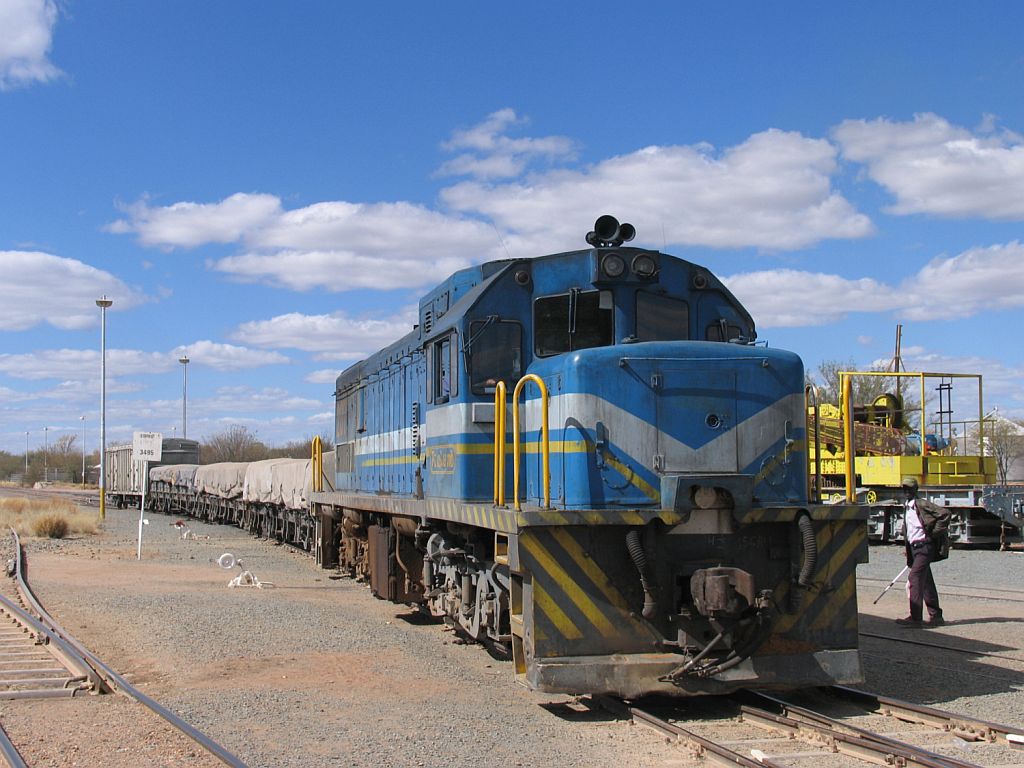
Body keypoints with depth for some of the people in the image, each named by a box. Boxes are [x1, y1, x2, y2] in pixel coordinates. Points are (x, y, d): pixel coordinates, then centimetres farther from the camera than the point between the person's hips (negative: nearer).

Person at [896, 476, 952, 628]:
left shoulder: (922, 504, -11)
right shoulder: (908, 508, 16)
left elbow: (945, 513, -19)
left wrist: (935, 533, -15)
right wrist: (909, 557, 21)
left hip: (924, 545, -9)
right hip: (915, 547, 9)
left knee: (915, 578, -14)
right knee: (926, 582, 12)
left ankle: (915, 618, -15)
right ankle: (935, 616, 19)